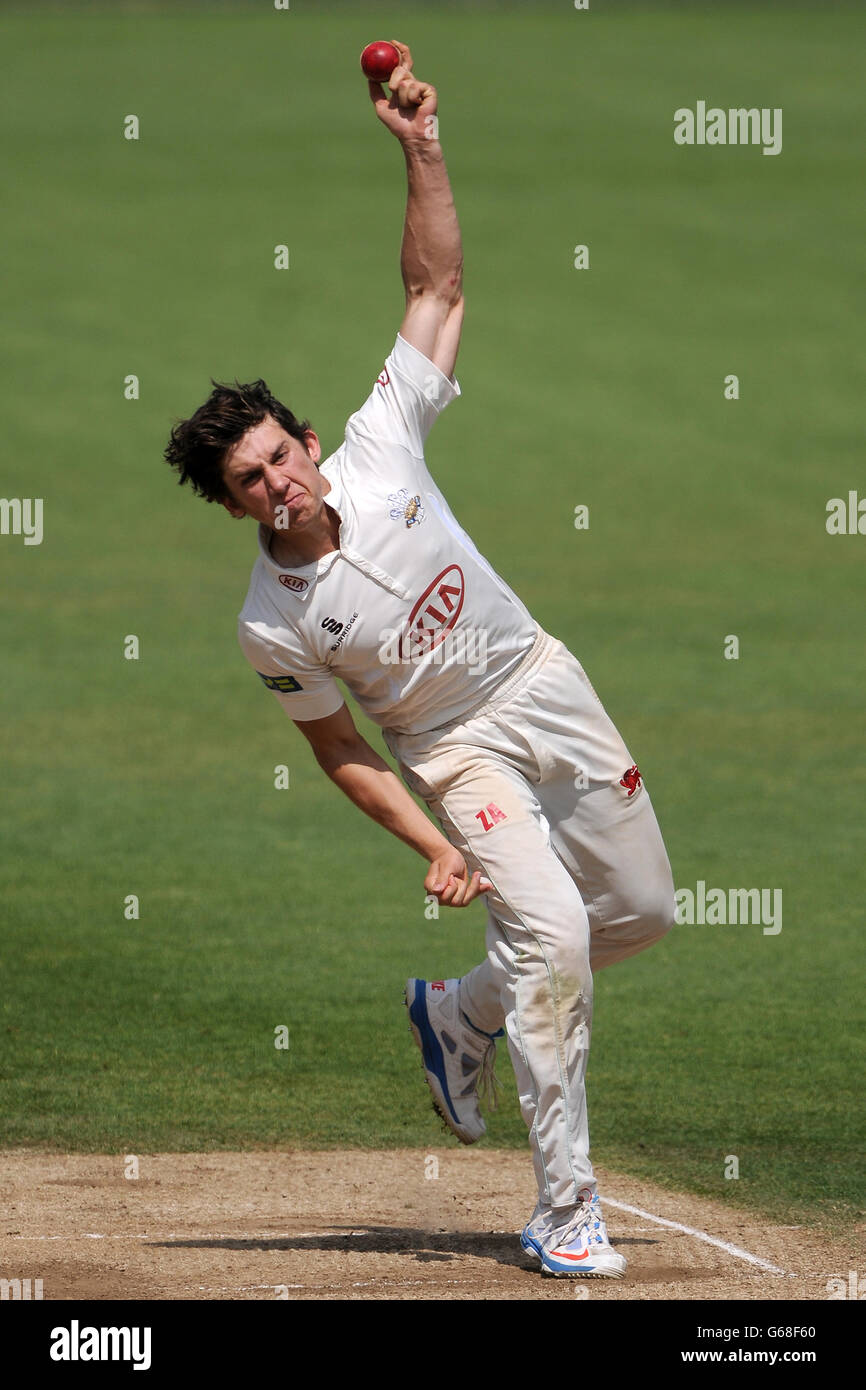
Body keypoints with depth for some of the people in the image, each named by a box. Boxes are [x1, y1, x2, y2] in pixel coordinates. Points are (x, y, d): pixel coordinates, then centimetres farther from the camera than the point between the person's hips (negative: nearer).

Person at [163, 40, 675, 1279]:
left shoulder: (378, 452, -15)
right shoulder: (274, 625, -19)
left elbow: (439, 287, -12)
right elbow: (341, 751, -7)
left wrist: (422, 154, -23)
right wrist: (432, 845, -17)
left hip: (544, 681, 4)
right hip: (455, 748, -4)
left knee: (643, 910, 10)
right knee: (553, 934, -20)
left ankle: (460, 1014, 34)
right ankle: (564, 1215, -14)